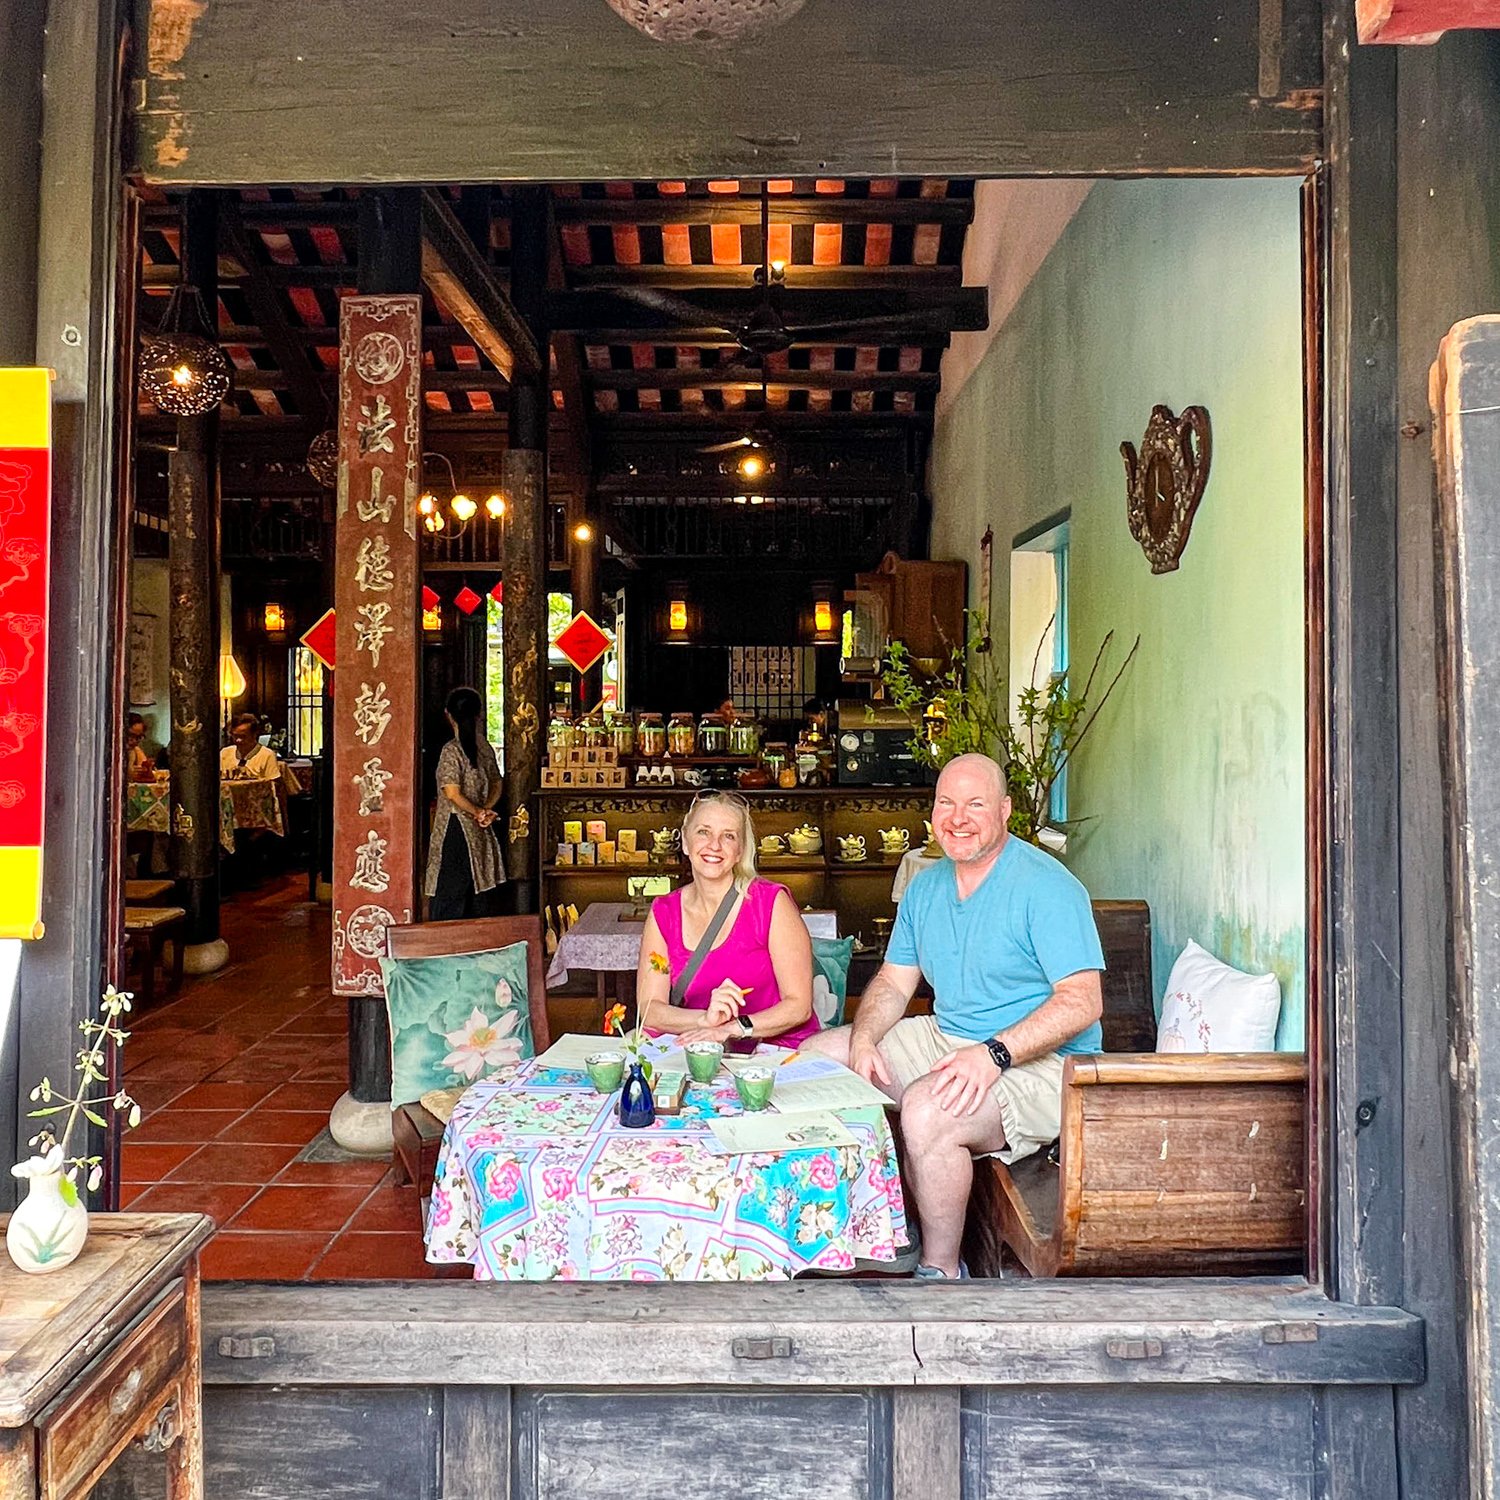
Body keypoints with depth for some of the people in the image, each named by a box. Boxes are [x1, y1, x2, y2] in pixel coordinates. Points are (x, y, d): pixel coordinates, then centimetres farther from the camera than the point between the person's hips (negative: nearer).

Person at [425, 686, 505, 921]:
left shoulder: (452, 750, -14)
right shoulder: (484, 746, 6)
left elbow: (452, 794, -18)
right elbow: (497, 783, 11)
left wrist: (477, 812, -6)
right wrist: (486, 810, -1)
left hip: (456, 827, -6)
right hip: (481, 832, 7)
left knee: (451, 892, -2)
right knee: (481, 890, 12)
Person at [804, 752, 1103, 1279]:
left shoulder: (1045, 887, -16)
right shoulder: (926, 888, 8)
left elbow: (1083, 1002, -23)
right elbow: (893, 982, 11)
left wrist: (994, 1054, -32)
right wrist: (862, 1039, -9)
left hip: (1038, 1061, -8)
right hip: (943, 1038, 9)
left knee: (927, 1111, -35)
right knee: (817, 1054, 4)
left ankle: (939, 1269, -10)